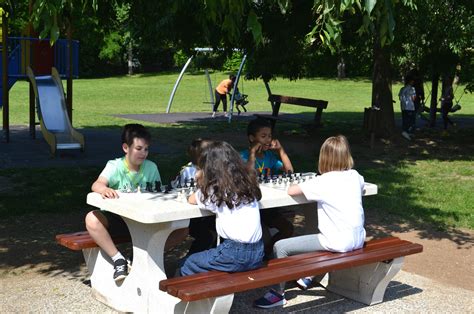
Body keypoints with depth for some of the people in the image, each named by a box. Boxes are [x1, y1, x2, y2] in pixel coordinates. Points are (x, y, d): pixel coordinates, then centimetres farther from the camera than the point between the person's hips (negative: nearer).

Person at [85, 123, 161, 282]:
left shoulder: (151, 167, 0)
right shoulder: (115, 166, -11)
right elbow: (96, 185, -28)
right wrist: (104, 189, -52)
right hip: (116, 218, -2)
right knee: (92, 219, -33)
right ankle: (118, 259, -21)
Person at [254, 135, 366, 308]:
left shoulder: (323, 181, -12)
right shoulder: (355, 176, 5)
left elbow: (291, 190, -11)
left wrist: (303, 186, 12)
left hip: (337, 242, -7)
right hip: (358, 239, 8)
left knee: (280, 247, -3)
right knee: (320, 236, 39)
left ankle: (278, 293, 4)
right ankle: (309, 276, 47)